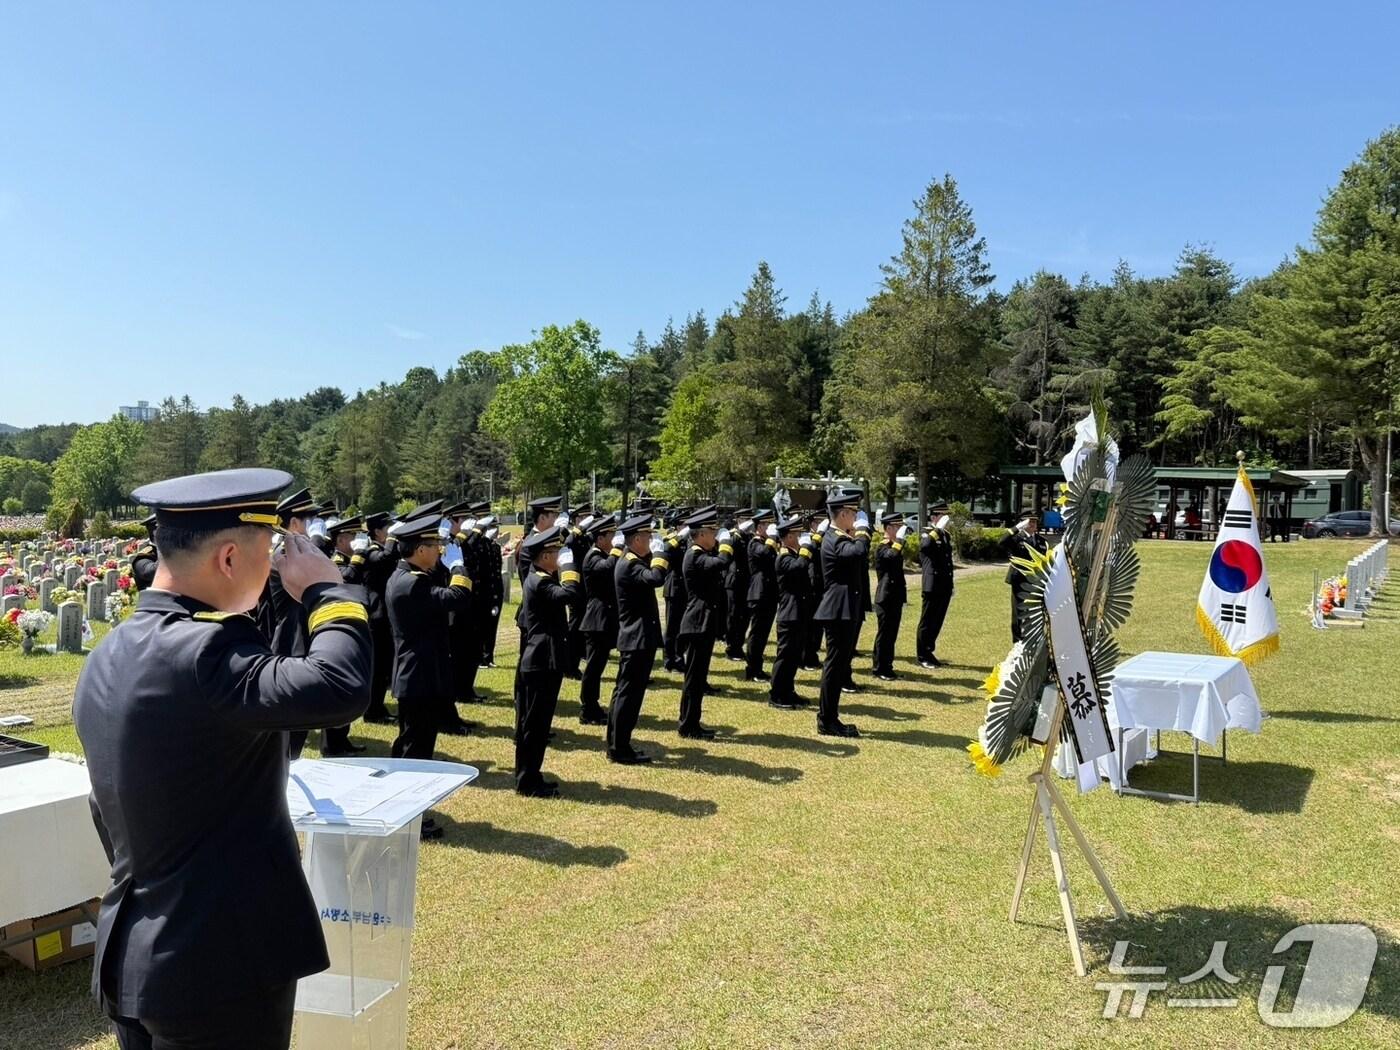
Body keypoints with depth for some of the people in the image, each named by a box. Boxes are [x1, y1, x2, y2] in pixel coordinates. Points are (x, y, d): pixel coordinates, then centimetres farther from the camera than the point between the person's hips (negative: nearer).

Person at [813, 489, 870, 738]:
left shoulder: (841, 538, 17)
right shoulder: (834, 541, -16)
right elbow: (859, 551, -34)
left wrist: (859, 532, 8)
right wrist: (863, 529, -16)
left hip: (844, 611, 10)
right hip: (839, 611, -10)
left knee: (838, 663, 14)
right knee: (835, 664, -5)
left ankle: (828, 717, 21)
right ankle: (828, 721, 2)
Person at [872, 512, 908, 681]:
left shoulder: (894, 546, 14)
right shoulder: (883, 548, -13)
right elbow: (893, 556, -38)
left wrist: (902, 590, 23)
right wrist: (900, 539, -28)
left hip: (896, 597, 9)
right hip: (886, 598, -9)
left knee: (892, 634, 12)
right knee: (884, 634, -2)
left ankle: (887, 666, 20)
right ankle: (880, 669, 5)